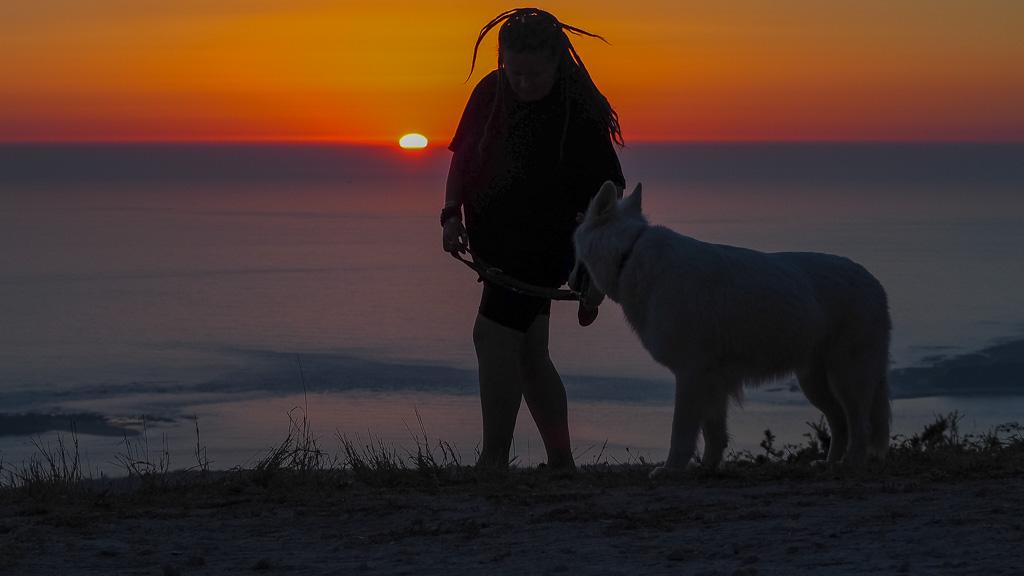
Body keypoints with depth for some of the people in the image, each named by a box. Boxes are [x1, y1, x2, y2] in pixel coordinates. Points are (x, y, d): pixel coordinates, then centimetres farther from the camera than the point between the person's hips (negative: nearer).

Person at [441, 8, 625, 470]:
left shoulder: (579, 114, -16)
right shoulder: (490, 93, 0)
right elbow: (463, 156, 13)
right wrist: (452, 215, -3)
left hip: (544, 244, -7)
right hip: (497, 242, 7)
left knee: (493, 336, -19)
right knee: (527, 354, 12)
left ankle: (494, 460, -17)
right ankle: (561, 463, 21)